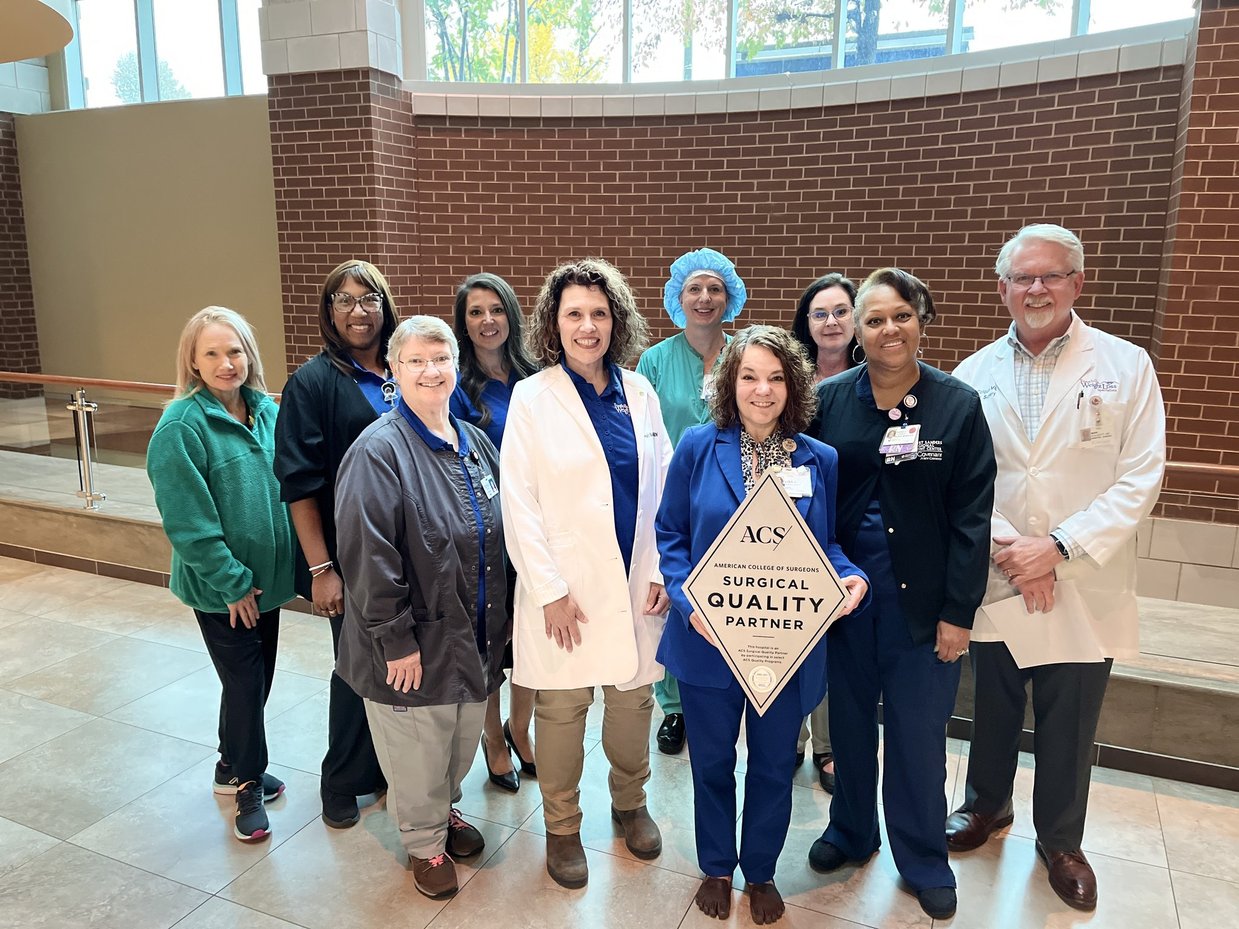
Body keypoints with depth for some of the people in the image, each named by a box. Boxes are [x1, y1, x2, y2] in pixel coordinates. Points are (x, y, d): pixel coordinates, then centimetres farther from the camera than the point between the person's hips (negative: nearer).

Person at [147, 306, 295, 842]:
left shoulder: (268, 411, 0)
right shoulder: (181, 426, -18)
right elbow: (188, 521, -19)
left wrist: (275, 568, 6)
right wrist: (233, 582, -17)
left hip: (267, 577, 6)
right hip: (221, 589, -6)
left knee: (257, 677, 18)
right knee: (245, 682, 5)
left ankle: (233, 766, 40)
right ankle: (248, 784, 26)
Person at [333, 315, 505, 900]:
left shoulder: (475, 442, 4)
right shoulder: (379, 451, -18)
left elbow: (500, 537, 12)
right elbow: (368, 557, -21)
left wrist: (506, 611, 11)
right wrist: (395, 640, -19)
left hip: (476, 637, 6)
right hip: (416, 646, -6)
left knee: (462, 742, 23)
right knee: (418, 754, 13)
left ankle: (445, 809, 51)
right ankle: (424, 843, 39)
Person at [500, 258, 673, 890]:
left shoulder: (639, 392, 4)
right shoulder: (532, 398, -6)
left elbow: (661, 486, 8)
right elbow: (519, 503, -9)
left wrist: (663, 568, 1)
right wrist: (550, 590, -12)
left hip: (637, 583, 3)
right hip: (566, 589, -3)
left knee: (633, 699, 15)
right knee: (562, 708, 8)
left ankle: (630, 803, 41)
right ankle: (561, 828, 31)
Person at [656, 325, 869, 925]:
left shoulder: (820, 460, -2)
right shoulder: (698, 447, -7)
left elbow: (828, 543, 6)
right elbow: (670, 534, -3)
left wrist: (851, 577, -15)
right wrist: (687, 600, -17)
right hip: (708, 639, -1)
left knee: (774, 764, 17)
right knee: (712, 761, 17)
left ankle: (760, 871, 43)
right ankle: (716, 867, 43)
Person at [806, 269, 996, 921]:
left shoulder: (958, 405, -6)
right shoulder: (829, 400, -3)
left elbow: (972, 516, -6)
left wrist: (958, 611, -8)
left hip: (922, 600, -1)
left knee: (918, 733, 9)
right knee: (849, 721, 17)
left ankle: (923, 860, 32)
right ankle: (851, 831, 40)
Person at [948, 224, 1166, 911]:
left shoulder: (1126, 366, -3)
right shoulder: (974, 375, 2)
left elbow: (1139, 480, -8)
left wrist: (1060, 548, -16)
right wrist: (1008, 547, -13)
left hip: (1084, 588, -1)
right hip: (995, 581, 2)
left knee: (1068, 725, 10)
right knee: (993, 707, 17)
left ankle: (1060, 840, 34)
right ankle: (987, 803, 42)